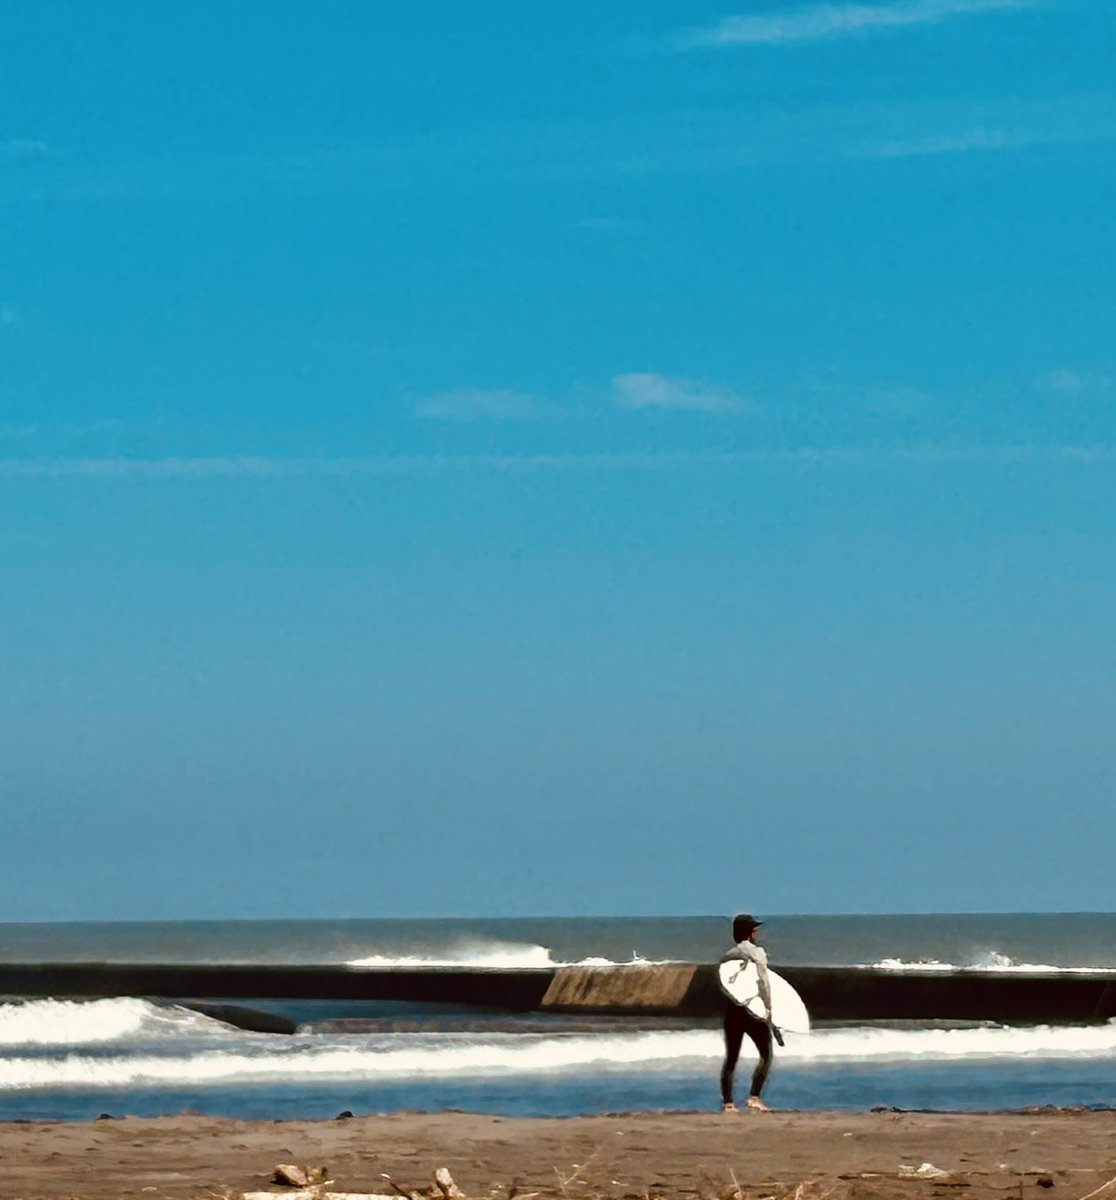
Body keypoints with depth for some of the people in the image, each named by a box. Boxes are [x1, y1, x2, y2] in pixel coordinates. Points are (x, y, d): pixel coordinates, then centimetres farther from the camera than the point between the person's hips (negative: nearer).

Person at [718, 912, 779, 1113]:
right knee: (766, 1054, 4)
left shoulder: (726, 957, 12)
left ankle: (727, 1102, 6)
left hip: (731, 1009, 5)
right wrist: (768, 1008, -12)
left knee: (731, 1058, 10)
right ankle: (754, 1097, -10)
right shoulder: (756, 952, -4)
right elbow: (763, 981, -14)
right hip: (753, 1010, -5)